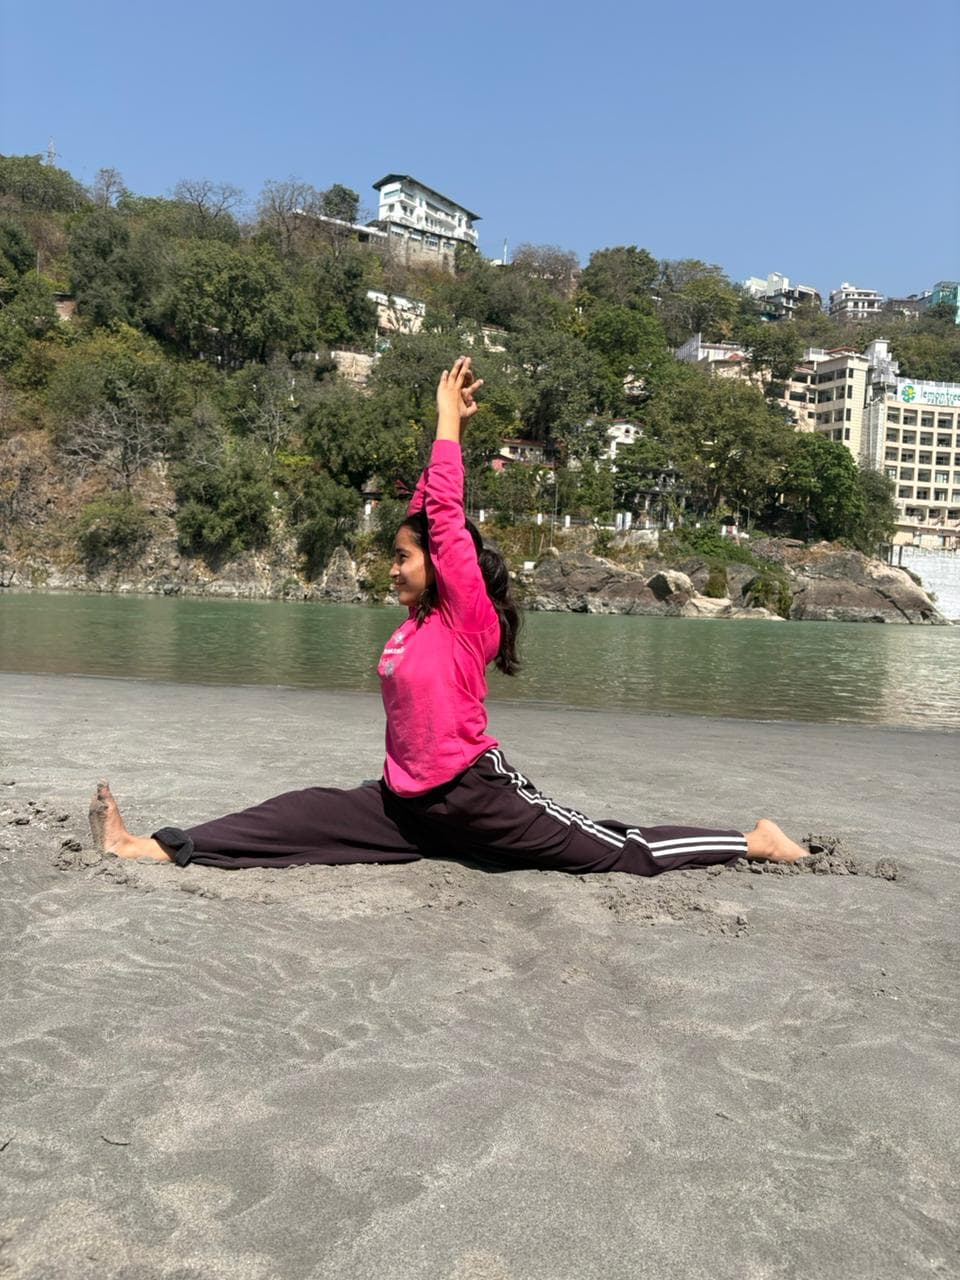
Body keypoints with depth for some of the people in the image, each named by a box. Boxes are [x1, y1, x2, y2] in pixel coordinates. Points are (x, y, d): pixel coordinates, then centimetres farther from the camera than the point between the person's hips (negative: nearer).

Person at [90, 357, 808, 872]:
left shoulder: (467, 612, -12)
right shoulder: (418, 619, 9)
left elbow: (445, 514, -16)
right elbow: (428, 512, 11)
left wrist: (449, 417, -8)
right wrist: (446, 425, 11)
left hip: (478, 795, -7)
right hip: (409, 806, 8)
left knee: (626, 853, -2)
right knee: (295, 819, -2)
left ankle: (754, 843, 12)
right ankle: (154, 849, -3)